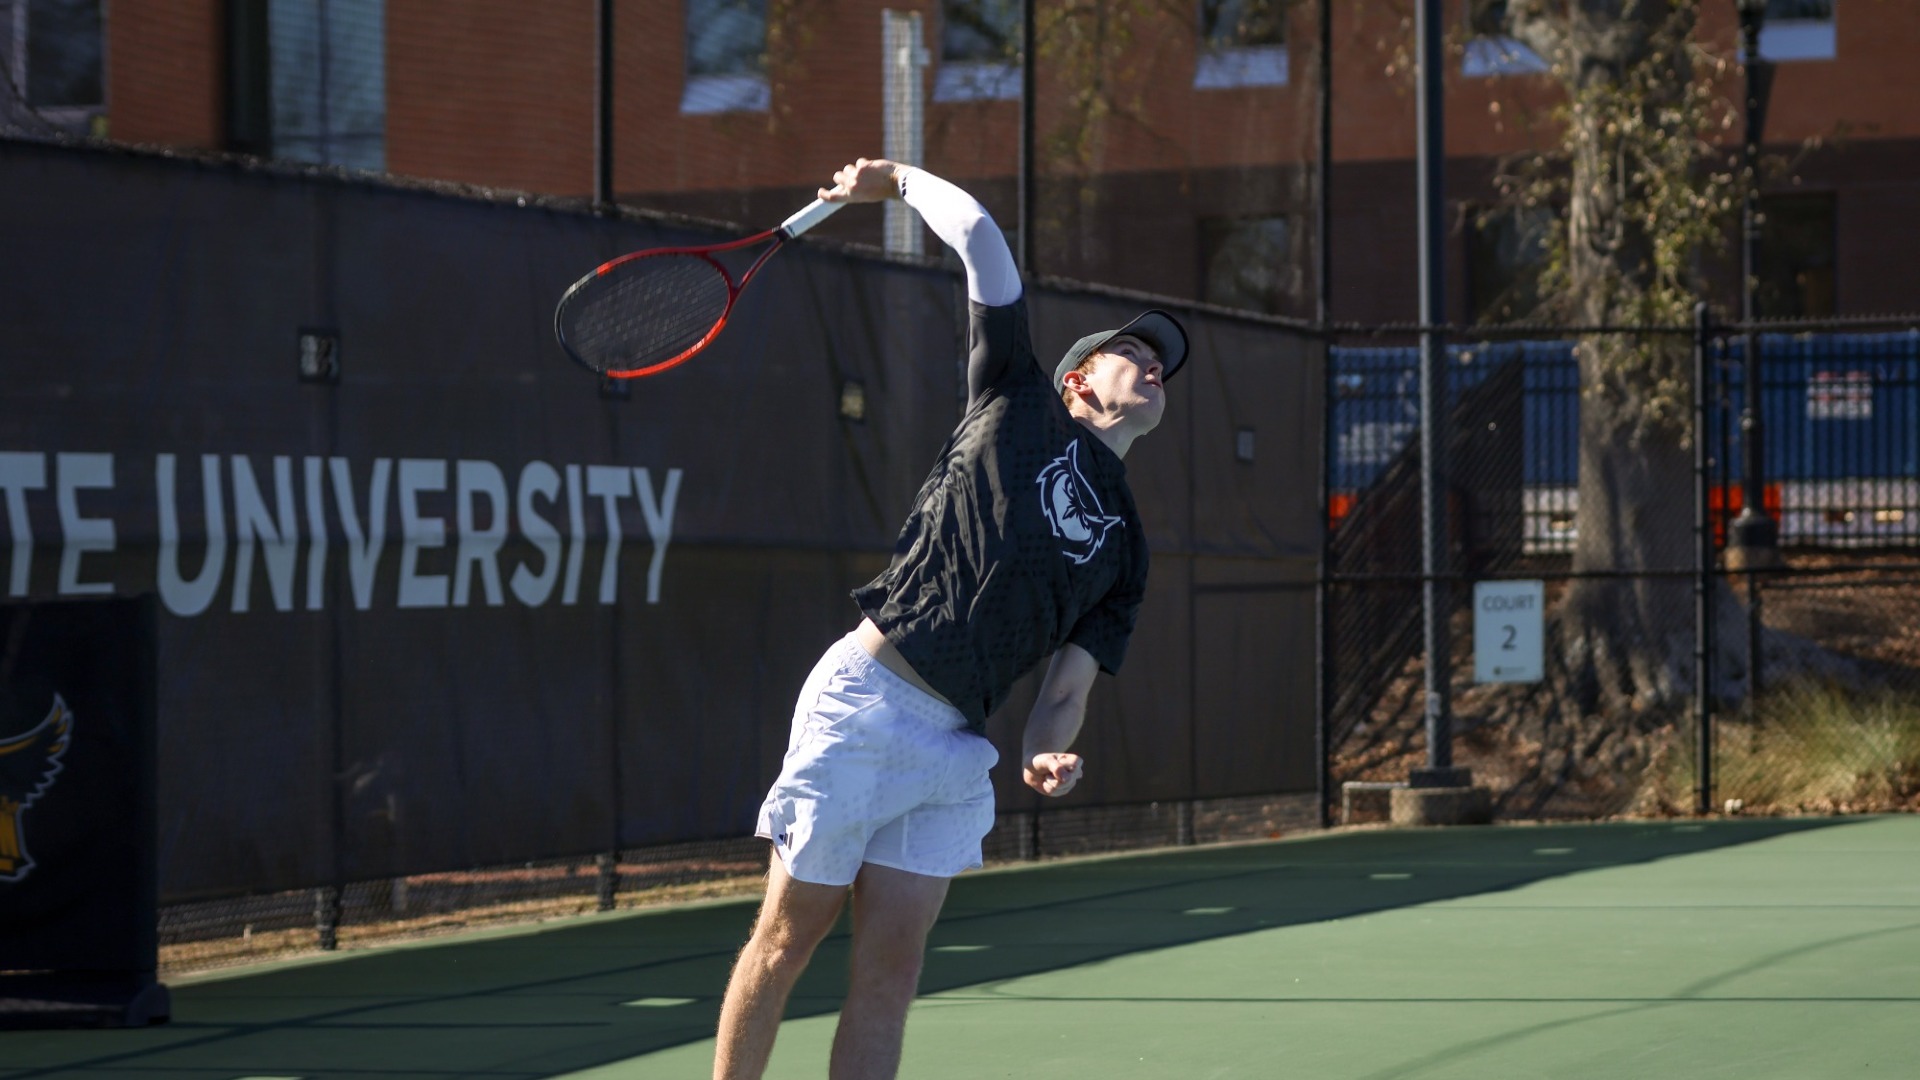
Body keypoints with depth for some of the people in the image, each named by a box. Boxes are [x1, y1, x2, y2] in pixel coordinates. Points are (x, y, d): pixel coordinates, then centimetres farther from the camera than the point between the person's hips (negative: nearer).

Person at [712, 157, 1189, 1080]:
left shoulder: (1125, 551, 20)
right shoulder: (1018, 400, 9)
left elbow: (1066, 687, 10)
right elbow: (978, 235, 8)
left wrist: (1048, 755, -10)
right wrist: (903, 180, 22)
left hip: (954, 750, 5)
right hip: (866, 697, -5)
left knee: (889, 976, -1)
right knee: (788, 940, 1)